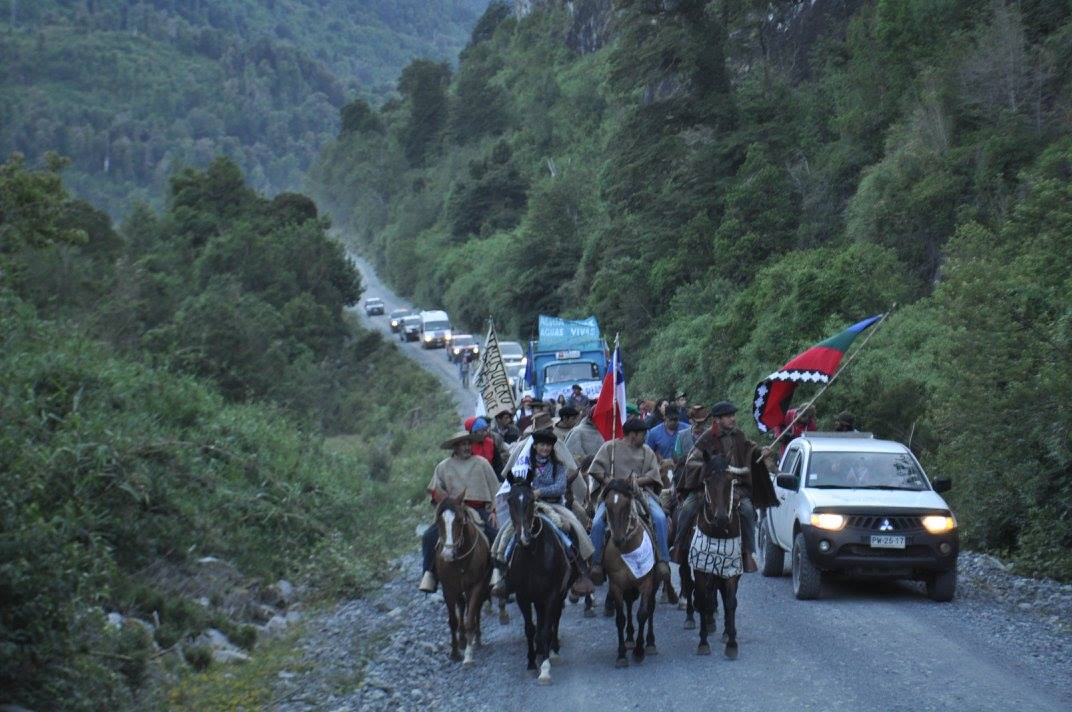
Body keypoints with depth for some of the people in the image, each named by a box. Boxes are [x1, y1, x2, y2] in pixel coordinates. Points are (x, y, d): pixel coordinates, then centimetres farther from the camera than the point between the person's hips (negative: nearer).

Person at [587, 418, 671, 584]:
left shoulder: (646, 451, 19)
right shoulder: (610, 447, 12)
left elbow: (653, 473, 8)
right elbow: (597, 469, 5)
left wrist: (636, 481, -9)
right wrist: (610, 482, -11)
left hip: (641, 492, 2)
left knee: (660, 517, -24)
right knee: (597, 522, -25)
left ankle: (662, 560, -17)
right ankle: (596, 563, -11)